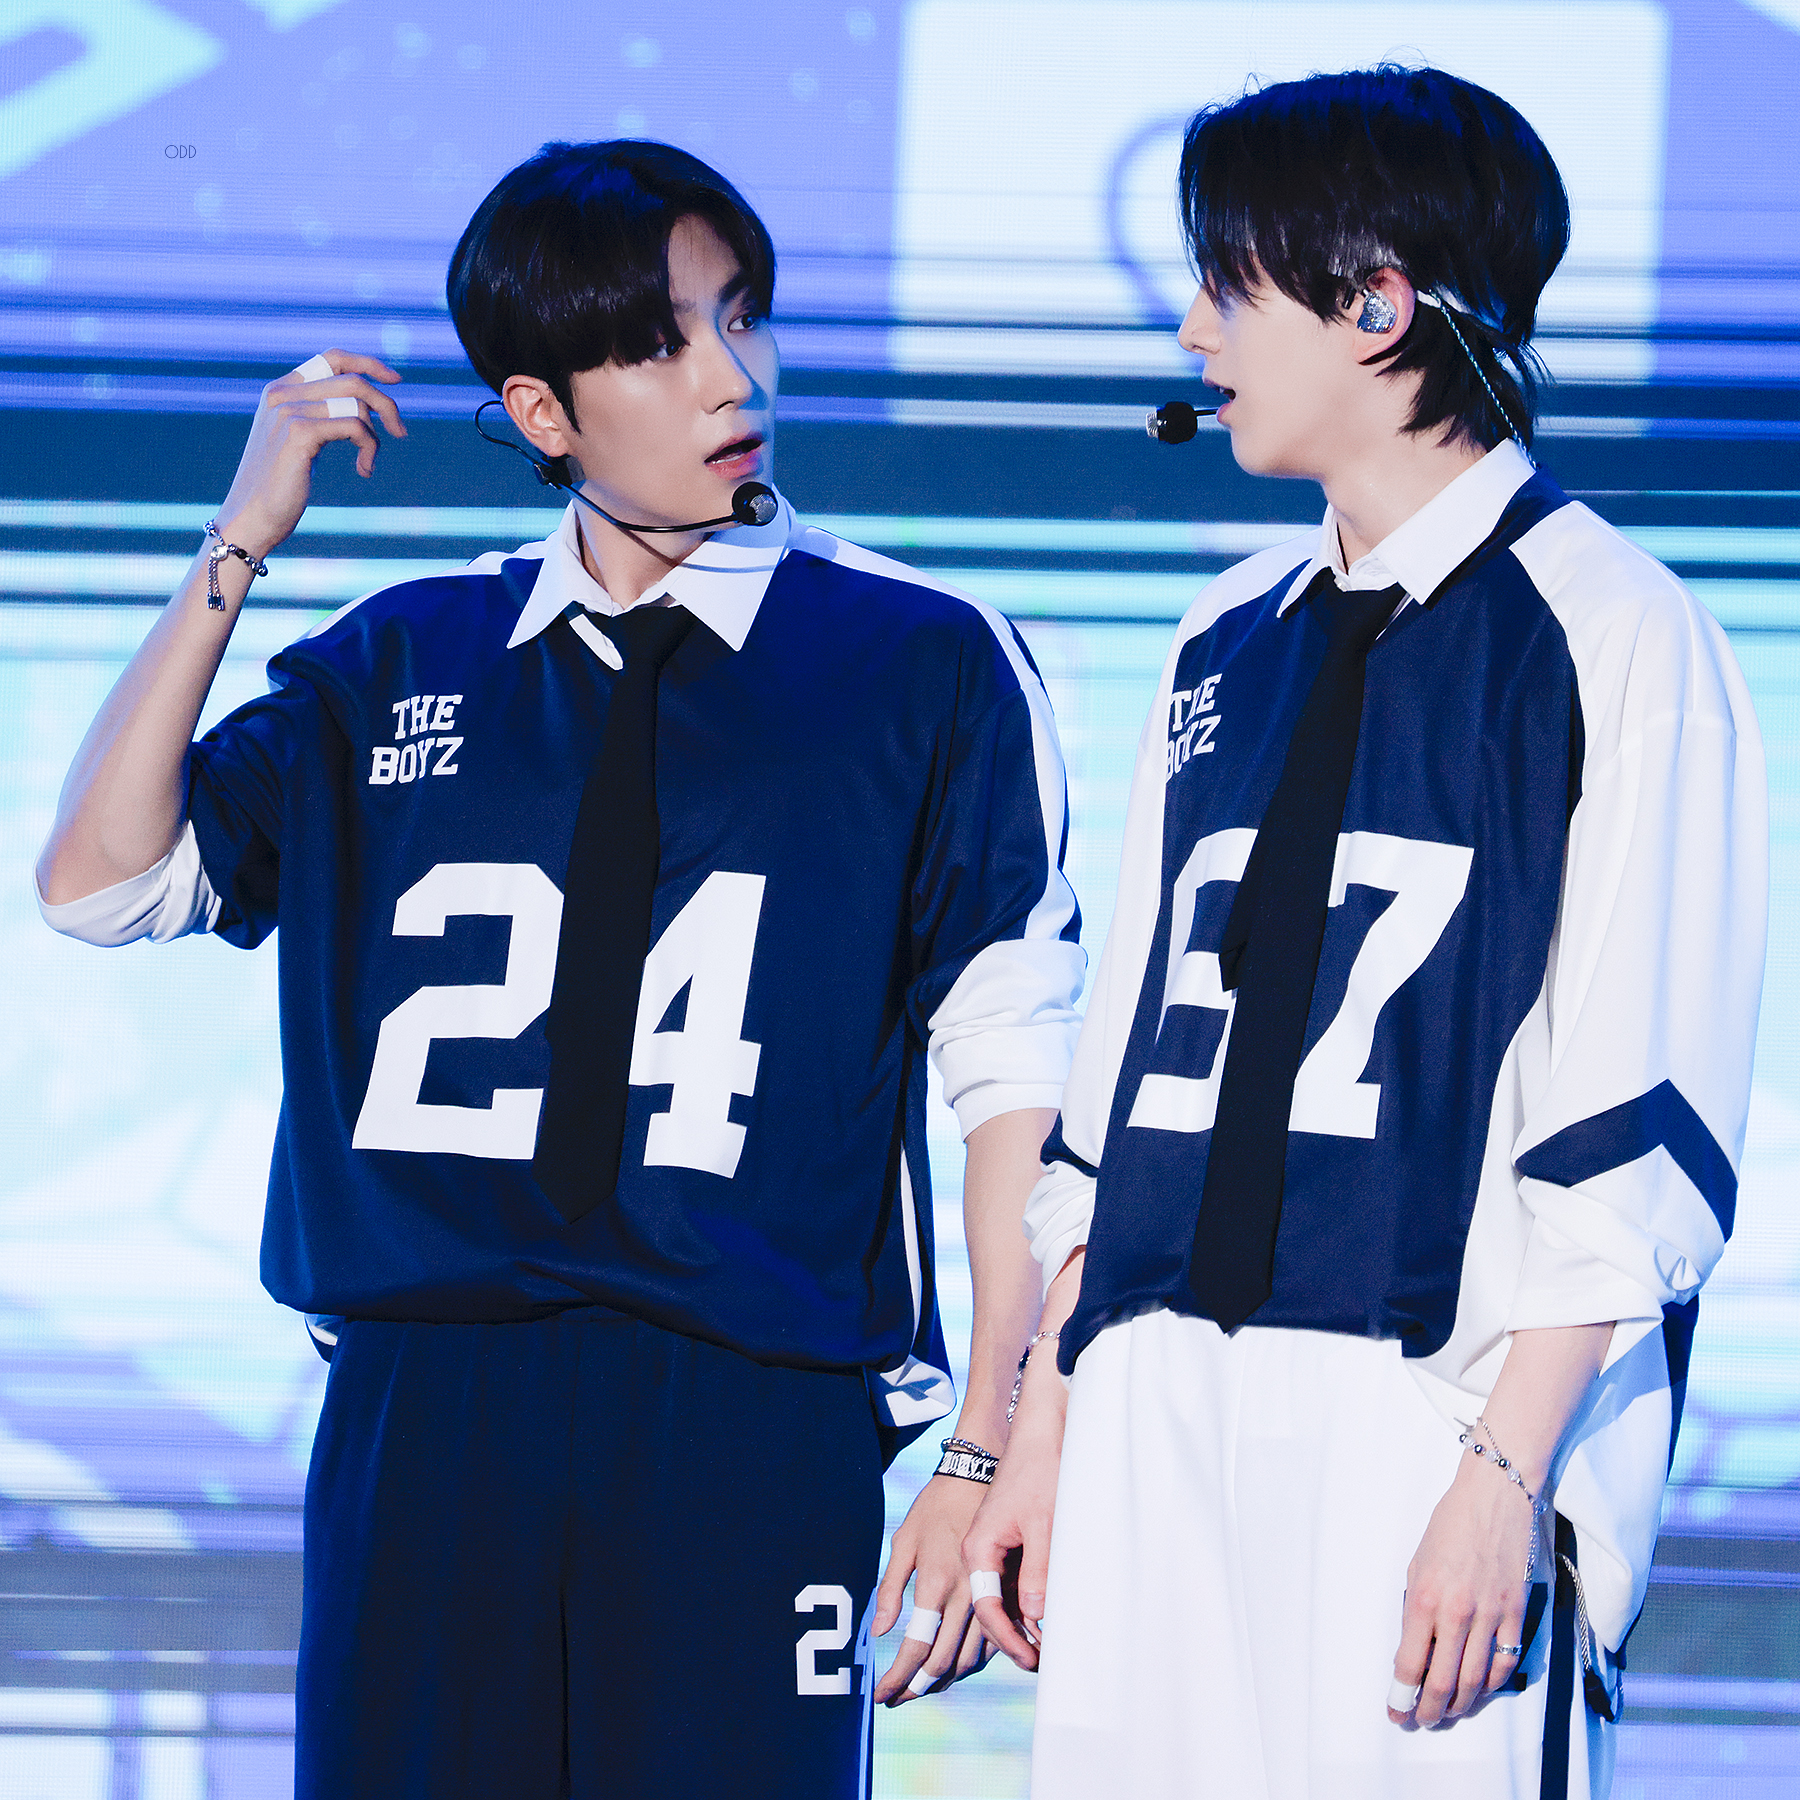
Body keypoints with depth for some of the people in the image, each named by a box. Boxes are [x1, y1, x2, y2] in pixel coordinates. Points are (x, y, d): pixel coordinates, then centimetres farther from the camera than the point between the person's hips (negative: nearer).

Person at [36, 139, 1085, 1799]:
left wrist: (990, 1458, -6)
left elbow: (1017, 1078, 1)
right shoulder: (397, 667, 13)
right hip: (420, 1412, 2)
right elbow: (101, 883, 9)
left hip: (756, 1413, -2)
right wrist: (241, 544, 2)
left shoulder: (926, 666, 4)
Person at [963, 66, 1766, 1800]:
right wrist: (1041, 1439, 16)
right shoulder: (1229, 645, 18)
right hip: (1157, 1430, 6)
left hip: (1429, 1434, -6)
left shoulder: (1613, 638, -4)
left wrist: (1505, 1476, -16)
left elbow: (1633, 1134, -10)